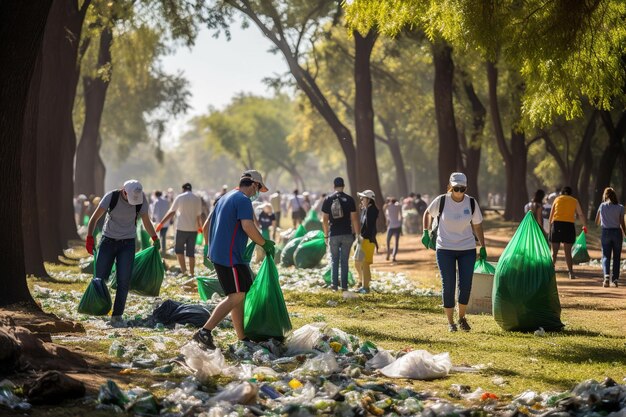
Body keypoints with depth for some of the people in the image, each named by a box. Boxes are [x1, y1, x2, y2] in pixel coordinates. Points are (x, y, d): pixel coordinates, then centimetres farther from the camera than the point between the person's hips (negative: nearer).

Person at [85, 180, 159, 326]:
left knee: (124, 281, -6)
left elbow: (146, 221, 8)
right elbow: (95, 218, -13)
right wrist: (89, 237, -23)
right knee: (100, 278, -4)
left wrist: (155, 238, 14)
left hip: (127, 244, 1)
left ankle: (117, 316, 1)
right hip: (108, 241, -1)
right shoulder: (111, 197, -15)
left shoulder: (141, 200, -9)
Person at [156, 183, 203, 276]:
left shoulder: (180, 197, -3)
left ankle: (183, 270, 0)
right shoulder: (197, 199, 4)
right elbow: (199, 215, 4)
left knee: (179, 249, 11)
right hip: (193, 229, 3)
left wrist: (161, 223, 1)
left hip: (182, 228, -3)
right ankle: (192, 273, 7)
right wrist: (200, 227, 21)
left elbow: (171, 212, -4)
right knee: (191, 252, 8)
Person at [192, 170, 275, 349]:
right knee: (236, 296, -9)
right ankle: (205, 332, -14)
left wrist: (210, 247, 31)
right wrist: (265, 244, -12)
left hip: (218, 253, 10)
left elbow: (207, 225, 24)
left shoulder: (225, 198, 20)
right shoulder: (243, 200, -10)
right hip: (231, 256, -10)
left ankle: (242, 337, 18)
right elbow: (248, 226, -23)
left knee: (238, 294, 15)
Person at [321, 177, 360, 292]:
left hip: (334, 235, 0)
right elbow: (354, 219, -4)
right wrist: (357, 234, 3)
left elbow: (324, 220, 0)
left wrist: (326, 235, 8)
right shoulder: (349, 199, -2)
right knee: (344, 260, 7)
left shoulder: (328, 199, 0)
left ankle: (334, 284, 5)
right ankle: (344, 285, 6)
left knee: (334, 260, 10)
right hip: (347, 234, 0)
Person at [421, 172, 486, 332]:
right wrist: (425, 232, 1)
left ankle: (462, 318, 23)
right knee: (448, 286, -1)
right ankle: (450, 322, 11)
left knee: (466, 286, 1)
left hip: (467, 249, 2)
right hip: (445, 250, -1)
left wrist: (483, 247, 8)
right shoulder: (441, 201, -9)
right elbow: (427, 213, 10)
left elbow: (477, 226, 7)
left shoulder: (471, 203, -4)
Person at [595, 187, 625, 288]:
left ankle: (606, 276, -20)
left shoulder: (602, 206, 0)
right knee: (616, 257, 10)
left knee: (606, 256, 3)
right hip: (617, 232, 0)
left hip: (606, 232, 0)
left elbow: (597, 222, 7)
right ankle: (615, 279, 8)